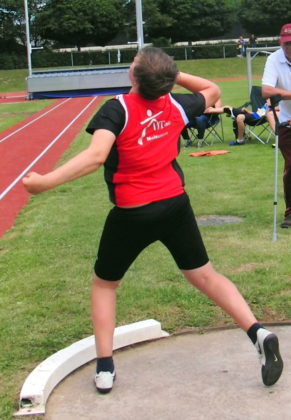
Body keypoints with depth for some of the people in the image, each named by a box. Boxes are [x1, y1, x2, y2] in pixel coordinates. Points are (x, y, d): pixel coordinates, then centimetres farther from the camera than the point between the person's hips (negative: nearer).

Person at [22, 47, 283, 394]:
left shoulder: (117, 109, -15)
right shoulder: (176, 105, 1)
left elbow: (96, 157, -30)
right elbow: (212, 91, 22)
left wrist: (45, 182, -31)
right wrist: (173, 74, 17)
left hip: (132, 214, -3)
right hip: (175, 205, 4)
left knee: (104, 283, 16)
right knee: (205, 276, 14)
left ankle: (104, 368, 13)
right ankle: (258, 333, -1)